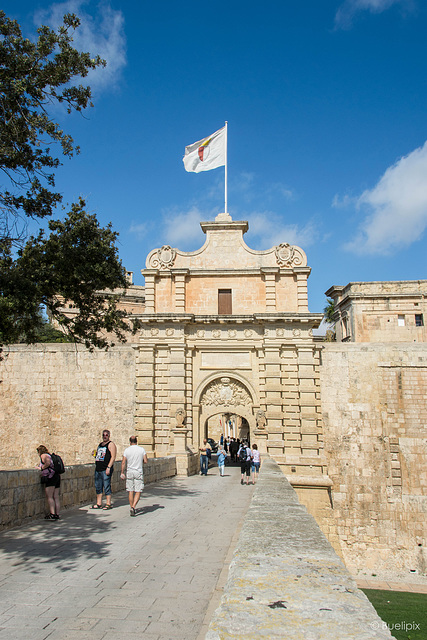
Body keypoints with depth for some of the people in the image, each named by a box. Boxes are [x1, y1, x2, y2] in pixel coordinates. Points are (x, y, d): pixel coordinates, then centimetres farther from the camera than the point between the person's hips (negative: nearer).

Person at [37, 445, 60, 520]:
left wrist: (41, 468, -4)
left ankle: (52, 514, -17)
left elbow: (48, 463, -17)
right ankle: (57, 514, 7)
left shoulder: (43, 455, 0)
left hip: (50, 477, -9)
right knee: (56, 497, 7)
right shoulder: (49, 455, 25)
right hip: (57, 476, 9)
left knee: (49, 497, -9)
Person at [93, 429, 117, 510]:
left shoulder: (111, 444, -5)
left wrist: (108, 467, -20)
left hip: (105, 469, -8)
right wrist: (95, 454, 6)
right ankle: (99, 504, 18)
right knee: (98, 487, 10)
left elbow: (113, 457, -13)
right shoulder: (100, 444, 19)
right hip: (98, 469, 8)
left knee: (106, 487, -6)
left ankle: (108, 504, -1)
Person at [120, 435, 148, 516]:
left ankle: (132, 508, 15)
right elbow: (145, 461, -2)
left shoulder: (127, 450, -2)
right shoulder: (142, 449, -2)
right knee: (138, 492, 0)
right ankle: (133, 507, -17)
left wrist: (122, 473, 1)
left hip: (129, 472, 1)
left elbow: (123, 462, -5)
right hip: (138, 472, -1)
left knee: (130, 491, 10)